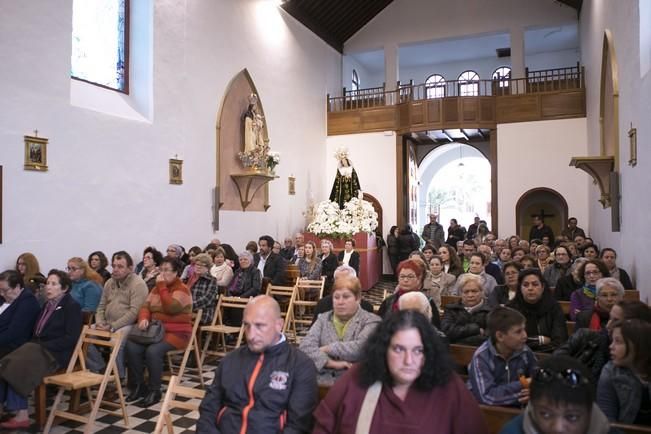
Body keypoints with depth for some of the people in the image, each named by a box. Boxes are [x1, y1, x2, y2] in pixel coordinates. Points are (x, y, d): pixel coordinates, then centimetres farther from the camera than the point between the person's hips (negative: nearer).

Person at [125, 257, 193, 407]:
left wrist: (162, 286, -17)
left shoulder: (182, 289, -7)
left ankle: (154, 391, -13)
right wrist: (143, 318, -15)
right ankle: (138, 386, -4)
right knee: (132, 346, -18)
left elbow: (170, 308, -22)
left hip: (176, 333, -6)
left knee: (153, 351, -31)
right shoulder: (157, 288, 16)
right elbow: (146, 306, 8)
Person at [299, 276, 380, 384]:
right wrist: (331, 363, -11)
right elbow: (305, 345, 2)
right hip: (322, 378, 3)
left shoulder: (371, 321, 7)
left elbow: (360, 348, -11)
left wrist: (327, 349, -1)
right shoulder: (324, 318, 17)